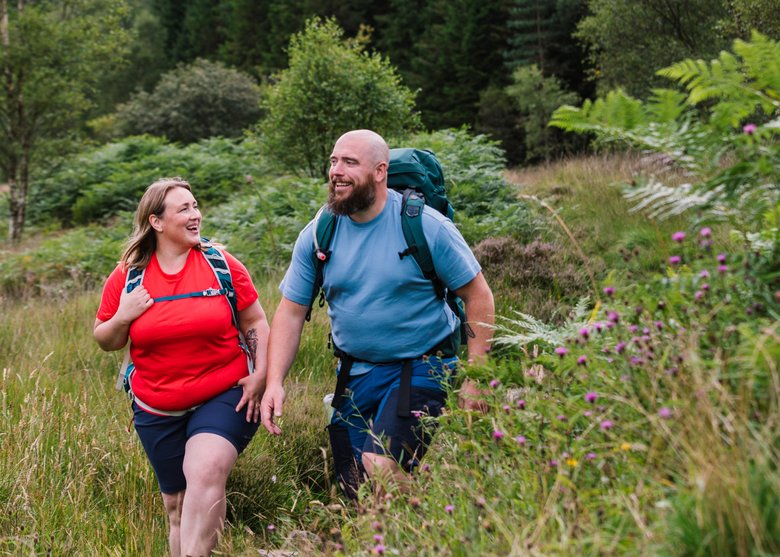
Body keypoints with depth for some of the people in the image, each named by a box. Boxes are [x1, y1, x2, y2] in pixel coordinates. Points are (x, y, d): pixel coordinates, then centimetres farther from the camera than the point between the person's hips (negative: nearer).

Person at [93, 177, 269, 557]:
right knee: (177, 502, 12)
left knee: (206, 473, -27)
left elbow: (255, 322, 3)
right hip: (158, 411, 3)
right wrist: (123, 317, -13)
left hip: (224, 397, -2)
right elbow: (105, 341, 7)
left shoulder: (222, 265, -5)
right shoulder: (126, 276, -2)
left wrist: (261, 374, -7)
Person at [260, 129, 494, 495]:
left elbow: (478, 296, -6)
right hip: (356, 374, 5)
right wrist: (274, 382, -11)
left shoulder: (426, 226, -12)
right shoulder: (317, 235, -2)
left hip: (422, 367, -5)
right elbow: (290, 312, 2)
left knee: (381, 465, -24)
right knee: (353, 488, 7)